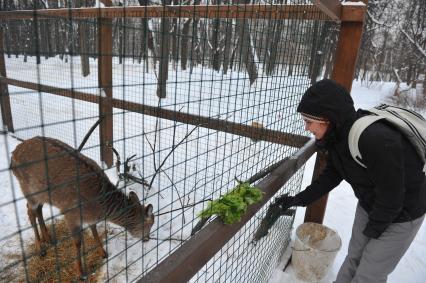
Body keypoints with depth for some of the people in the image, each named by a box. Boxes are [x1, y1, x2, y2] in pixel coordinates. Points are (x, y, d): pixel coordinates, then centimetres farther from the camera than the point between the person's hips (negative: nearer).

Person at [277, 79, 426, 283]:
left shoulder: (377, 139, -37)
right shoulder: (337, 134, -12)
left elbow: (391, 195, -27)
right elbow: (332, 175, 0)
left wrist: (373, 229, -11)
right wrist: (299, 199, -5)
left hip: (401, 213, -6)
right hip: (369, 205, 7)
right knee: (354, 258, 20)